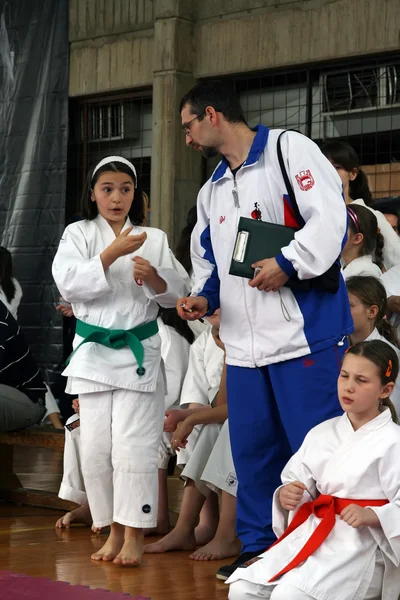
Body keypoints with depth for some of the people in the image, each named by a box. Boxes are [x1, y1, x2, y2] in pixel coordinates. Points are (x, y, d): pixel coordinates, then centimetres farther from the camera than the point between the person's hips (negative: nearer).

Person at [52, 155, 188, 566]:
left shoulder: (153, 239, 7)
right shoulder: (78, 234, 5)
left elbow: (177, 294, 7)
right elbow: (68, 282, -11)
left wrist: (154, 277, -13)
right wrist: (112, 254, -19)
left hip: (139, 351, -1)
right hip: (93, 352, 1)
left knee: (134, 447, -7)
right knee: (97, 448, 2)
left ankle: (134, 535, 1)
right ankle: (113, 530, 15)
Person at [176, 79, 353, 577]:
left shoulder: (288, 149, -5)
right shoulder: (211, 190, 20)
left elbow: (330, 216, -15)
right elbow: (210, 260, 25)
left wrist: (288, 264, -20)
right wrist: (205, 296, 6)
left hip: (305, 332, -8)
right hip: (244, 343, 8)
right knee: (253, 450, 12)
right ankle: (257, 549, 23)